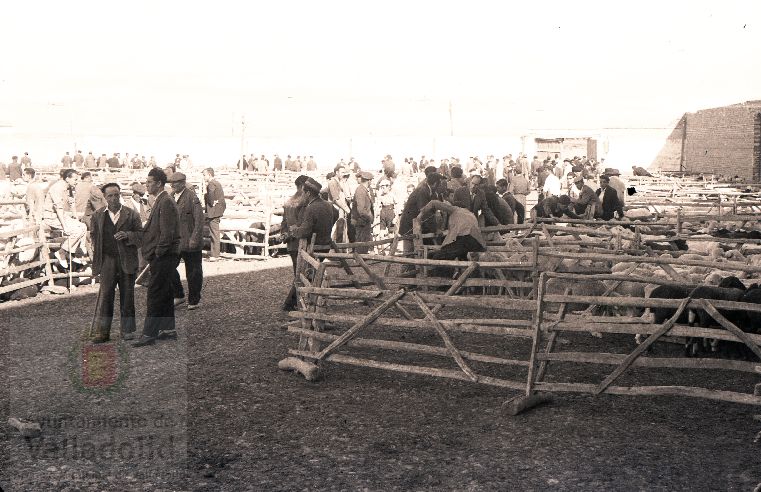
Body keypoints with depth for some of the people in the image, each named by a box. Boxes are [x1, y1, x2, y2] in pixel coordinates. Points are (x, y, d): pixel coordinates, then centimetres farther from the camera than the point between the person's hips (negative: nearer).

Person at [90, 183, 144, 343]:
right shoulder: (98, 215, 9)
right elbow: (93, 235, 17)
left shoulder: (131, 214, 4)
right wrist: (97, 252, 6)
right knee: (105, 295, -3)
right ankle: (102, 332, 2)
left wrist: (127, 235, -16)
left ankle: (127, 330, 17)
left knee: (127, 296, 6)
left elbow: (141, 234, 2)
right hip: (107, 260, 0)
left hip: (127, 261, 0)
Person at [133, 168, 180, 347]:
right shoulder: (160, 201, 16)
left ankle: (149, 334, -5)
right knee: (164, 292, 16)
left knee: (154, 294, -8)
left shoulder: (166, 203, -16)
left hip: (164, 257, -10)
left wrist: (157, 255, -16)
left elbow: (167, 233, -21)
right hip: (162, 257, 10)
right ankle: (168, 328, 25)